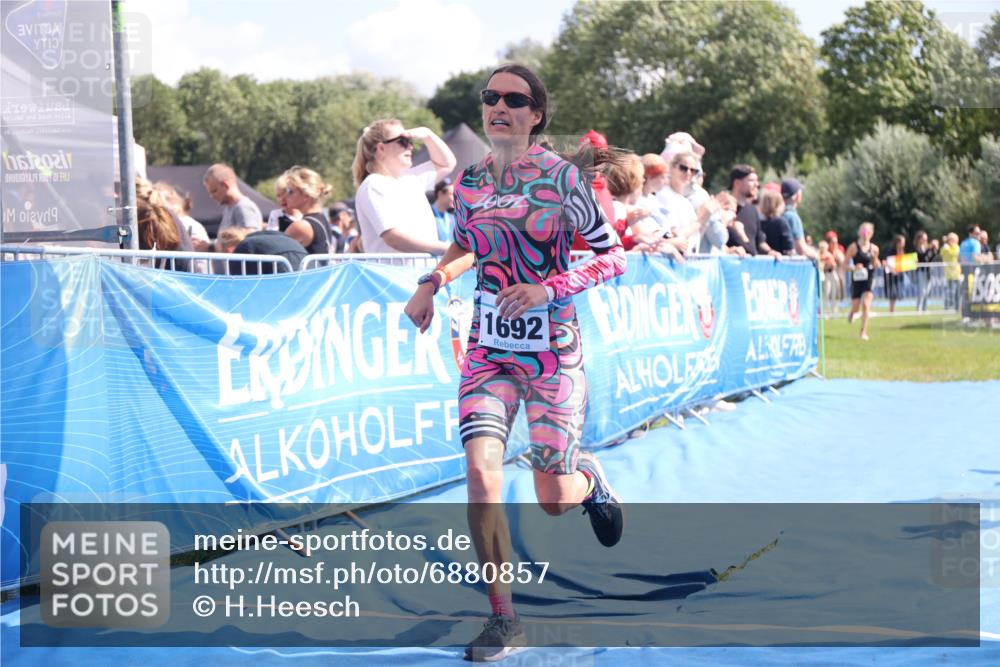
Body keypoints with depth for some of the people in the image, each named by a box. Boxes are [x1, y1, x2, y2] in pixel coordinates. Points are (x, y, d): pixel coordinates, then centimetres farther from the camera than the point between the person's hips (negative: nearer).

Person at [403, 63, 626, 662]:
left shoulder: (562, 176, -10)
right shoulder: (469, 181, 3)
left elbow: (614, 257, -7)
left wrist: (548, 289, -19)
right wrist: (432, 283, 7)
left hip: (553, 354, -3)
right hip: (489, 352, 3)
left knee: (554, 501, -3)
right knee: (482, 472, -16)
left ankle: (589, 478, 37)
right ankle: (504, 618, -3)